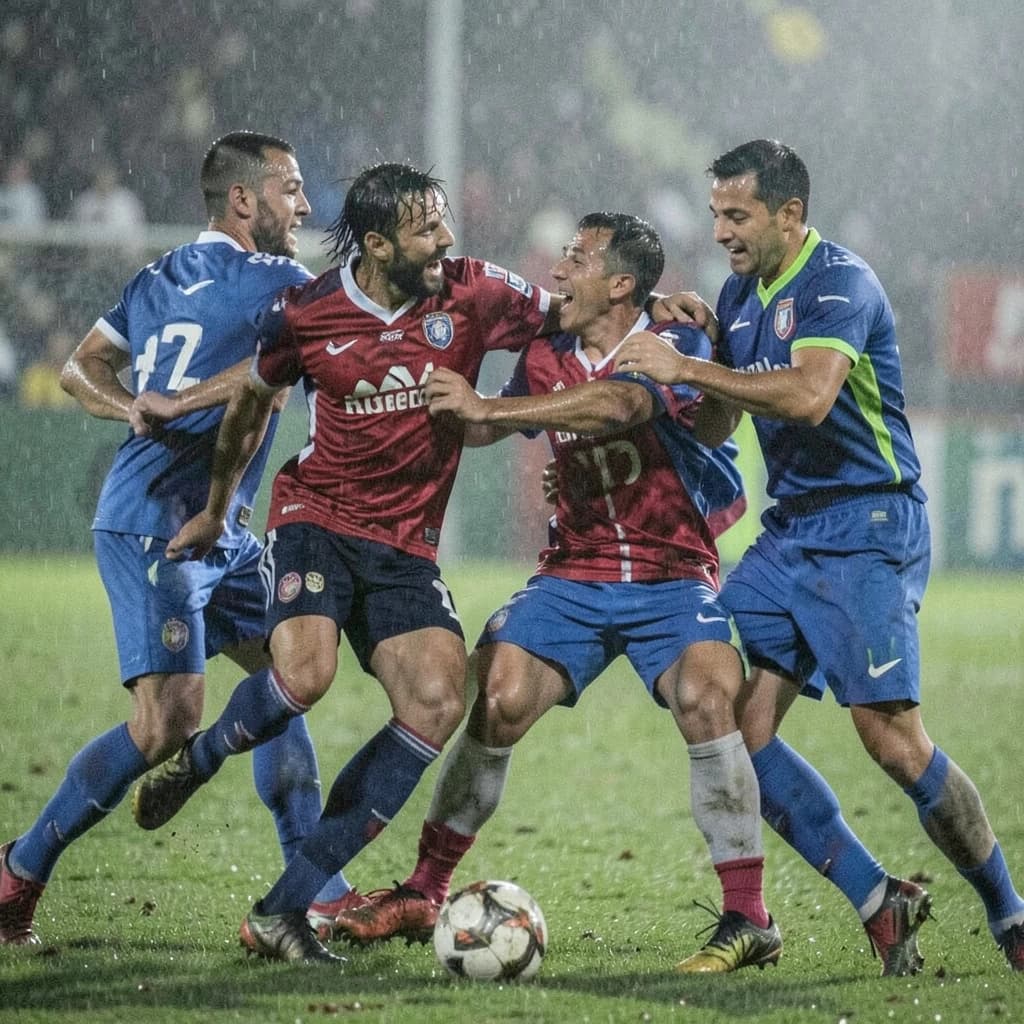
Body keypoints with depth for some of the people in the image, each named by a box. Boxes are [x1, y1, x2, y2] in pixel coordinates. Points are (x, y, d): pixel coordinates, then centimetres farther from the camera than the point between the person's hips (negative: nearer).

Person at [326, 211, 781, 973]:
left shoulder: (675, 346, -14)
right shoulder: (548, 359, 5)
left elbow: (617, 404, -34)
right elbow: (484, 427, 22)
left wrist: (488, 407, -35)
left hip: (673, 579, -5)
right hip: (574, 574, 5)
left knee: (705, 702, -27)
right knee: (498, 703, -11)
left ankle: (749, 923, -19)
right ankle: (423, 896, 3)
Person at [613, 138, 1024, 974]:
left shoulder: (839, 283, -13)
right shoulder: (739, 295, 13)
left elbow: (809, 395, -29)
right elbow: (718, 418, 24)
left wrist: (686, 367, -24)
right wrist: (691, 336, 7)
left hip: (867, 529, -9)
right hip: (789, 529, 9)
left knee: (893, 740, -14)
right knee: (733, 722, -4)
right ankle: (879, 901, 3)